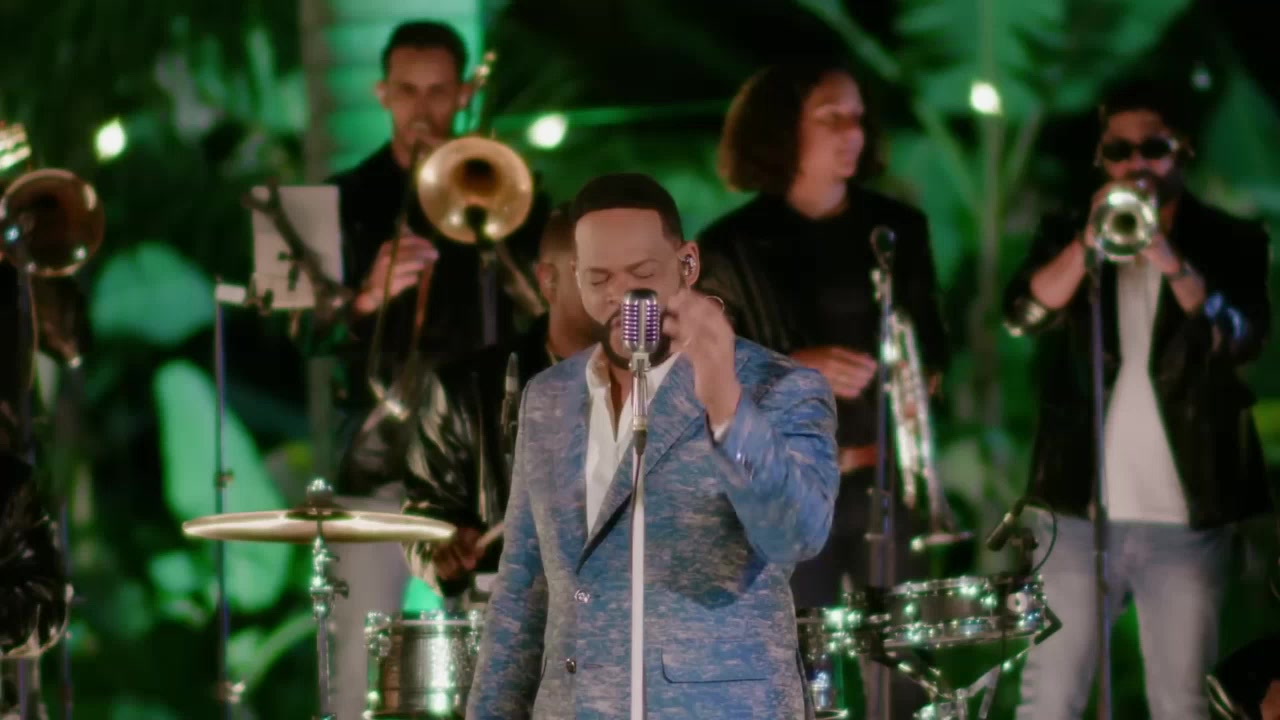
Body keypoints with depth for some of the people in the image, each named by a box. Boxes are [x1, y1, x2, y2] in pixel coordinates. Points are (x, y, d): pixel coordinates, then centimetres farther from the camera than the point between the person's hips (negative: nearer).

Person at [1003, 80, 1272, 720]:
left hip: (1185, 516, -1)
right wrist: (1090, 241, -22)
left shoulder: (1230, 244, 5)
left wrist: (1173, 263, -26)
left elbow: (1240, 338, -12)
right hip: (1079, 509, 1)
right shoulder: (1066, 235, 9)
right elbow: (1025, 313, -8)